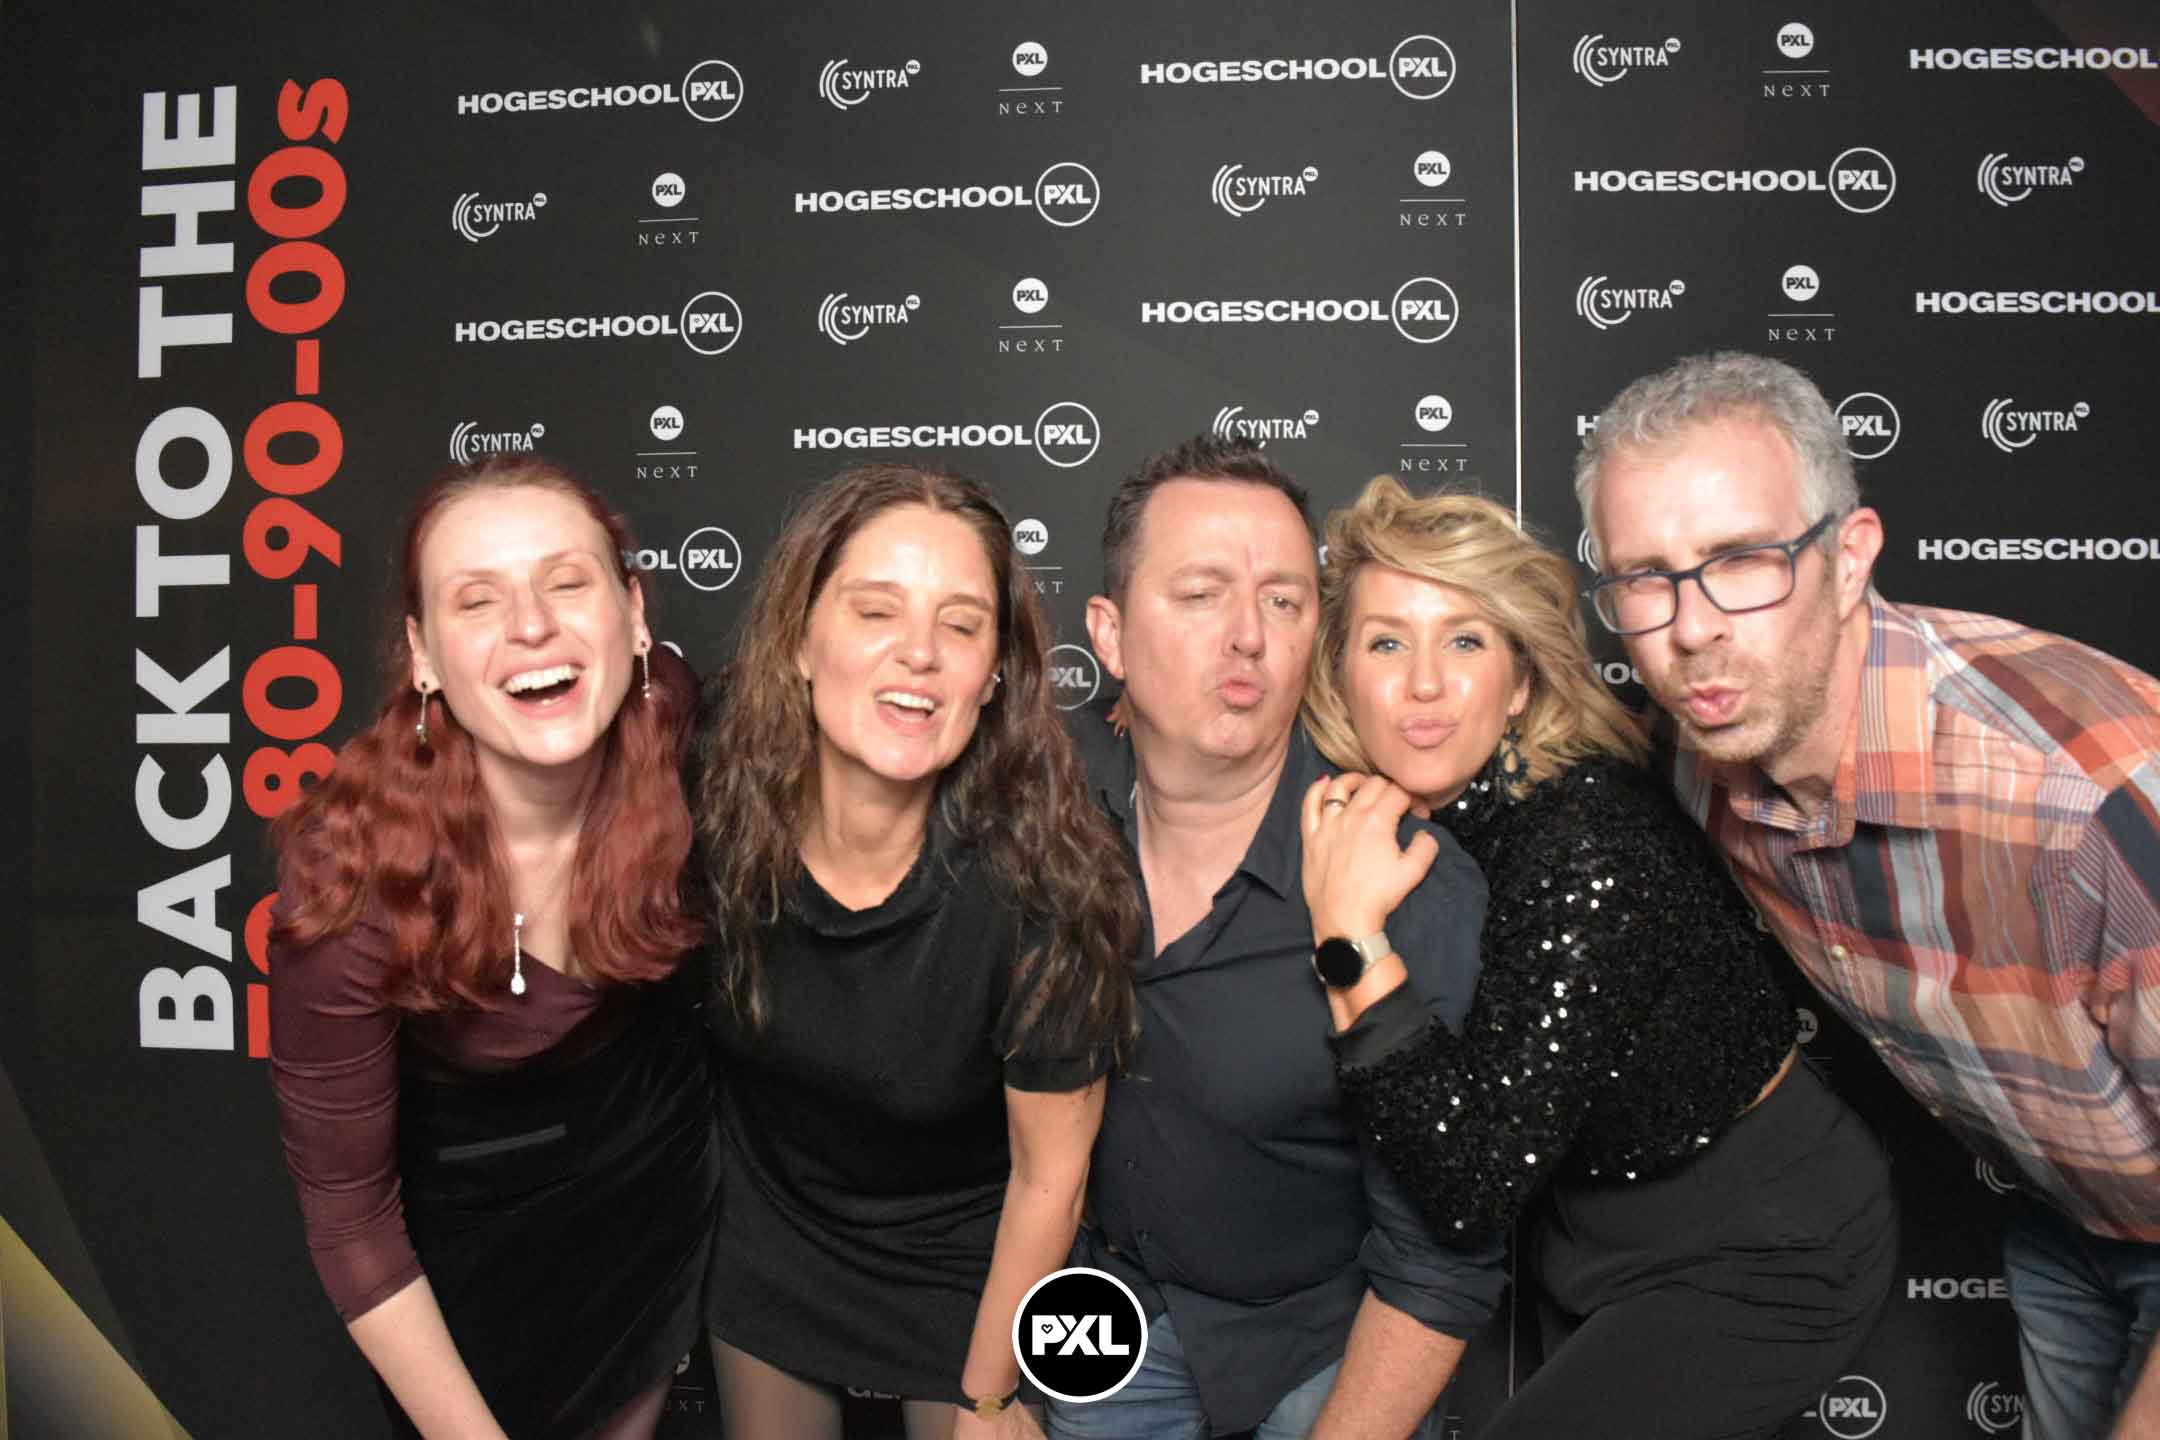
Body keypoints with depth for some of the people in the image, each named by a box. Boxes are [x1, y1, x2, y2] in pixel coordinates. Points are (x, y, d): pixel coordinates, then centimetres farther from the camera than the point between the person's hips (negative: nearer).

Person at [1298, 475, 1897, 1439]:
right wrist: (1340, 919, -16)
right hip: (1595, 1233, 7)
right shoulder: (1377, 823, -10)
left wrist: (1351, 933, -35)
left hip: (1763, 1257, -7)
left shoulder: (1590, 848, -31)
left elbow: (1475, 1184, -34)